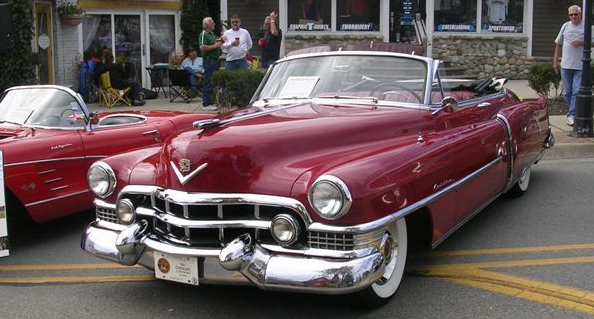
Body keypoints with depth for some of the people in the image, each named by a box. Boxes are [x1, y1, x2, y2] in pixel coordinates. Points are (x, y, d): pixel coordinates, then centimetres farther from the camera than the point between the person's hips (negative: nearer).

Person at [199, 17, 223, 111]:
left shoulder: (212, 34, 18)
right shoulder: (203, 34, -12)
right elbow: (202, 48, -23)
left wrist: (219, 42, 9)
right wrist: (215, 46, -18)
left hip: (215, 60, 10)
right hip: (209, 60, -10)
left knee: (213, 82, 12)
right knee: (208, 82, -8)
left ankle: (210, 102, 19)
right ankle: (206, 104, -6)